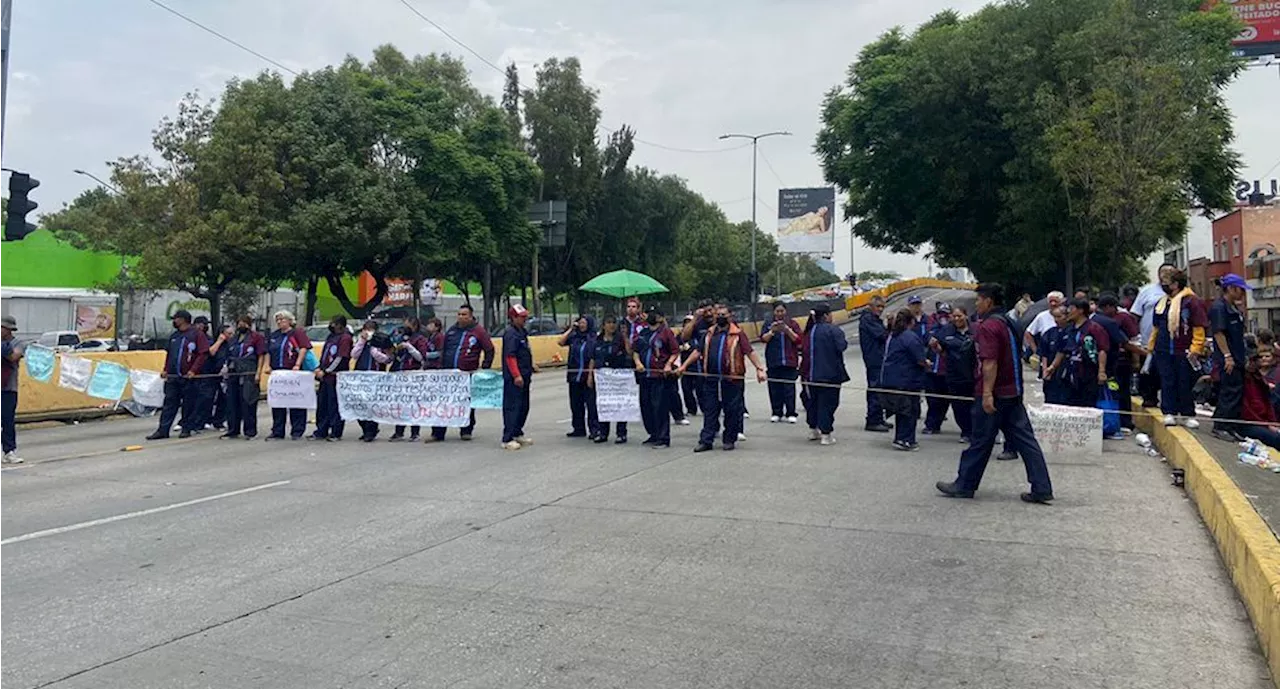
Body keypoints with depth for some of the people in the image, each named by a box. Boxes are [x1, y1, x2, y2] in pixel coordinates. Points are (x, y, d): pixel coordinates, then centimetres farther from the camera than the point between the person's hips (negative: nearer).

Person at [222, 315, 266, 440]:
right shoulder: (234, 339, 20)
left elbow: (261, 356, -6)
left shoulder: (256, 337, -1)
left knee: (248, 404, -5)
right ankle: (233, 430, 16)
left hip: (249, 375, -7)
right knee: (232, 403, 8)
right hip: (233, 375, 7)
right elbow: (229, 357, 26)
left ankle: (250, 431, 0)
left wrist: (258, 373, -13)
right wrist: (227, 368, 16)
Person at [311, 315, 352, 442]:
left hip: (336, 377, -9)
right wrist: (319, 368, 8)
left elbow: (340, 358, -15)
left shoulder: (345, 338, -10)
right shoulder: (330, 336, 16)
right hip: (325, 376, 9)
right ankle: (321, 432, 19)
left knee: (335, 406, -4)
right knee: (322, 405, 12)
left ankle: (336, 433, 4)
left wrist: (325, 371, -13)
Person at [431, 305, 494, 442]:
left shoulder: (479, 331, -1)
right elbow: (444, 350, 21)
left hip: (469, 374, -4)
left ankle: (467, 431, 21)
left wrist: (484, 368, -5)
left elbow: (489, 350, 1)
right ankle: (438, 433, 5)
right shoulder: (451, 330, 12)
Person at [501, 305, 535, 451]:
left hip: (523, 376, 10)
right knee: (512, 407, -8)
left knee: (523, 407, 16)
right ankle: (507, 439, -5)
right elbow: (510, 356, -21)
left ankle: (517, 434, 27)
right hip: (514, 378, -10)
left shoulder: (522, 332, 17)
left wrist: (529, 370, 23)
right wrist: (516, 375, -25)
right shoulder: (510, 333, -14)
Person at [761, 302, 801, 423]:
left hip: (789, 360, -1)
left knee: (789, 388, -5)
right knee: (775, 388, 1)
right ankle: (776, 413, 10)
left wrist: (787, 330, -12)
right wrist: (772, 331, -16)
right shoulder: (769, 324, 10)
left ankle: (790, 414, 1)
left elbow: (798, 340, 0)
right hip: (773, 362, 1)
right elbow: (763, 339, 0)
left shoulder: (792, 323, 7)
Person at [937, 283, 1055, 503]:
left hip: (994, 395, -9)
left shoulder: (988, 326, -15)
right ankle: (1042, 489, 5)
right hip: (1014, 392, 9)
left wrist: (987, 393, -25)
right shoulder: (1010, 322, 15)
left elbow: (990, 363, -23)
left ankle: (964, 485, 14)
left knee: (981, 441, 2)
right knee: (1024, 439, 6)